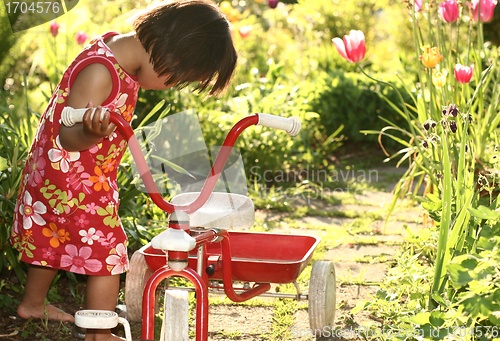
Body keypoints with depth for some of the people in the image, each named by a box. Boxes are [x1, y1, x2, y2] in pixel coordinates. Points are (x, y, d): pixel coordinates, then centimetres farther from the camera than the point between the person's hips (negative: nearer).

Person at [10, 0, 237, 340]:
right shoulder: (100, 71, -31)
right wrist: (91, 134, -56)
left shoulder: (117, 45, -2)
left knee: (54, 238, 26)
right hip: (74, 179, -10)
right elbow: (66, 137, -38)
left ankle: (33, 303, 46)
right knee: (107, 253, -5)